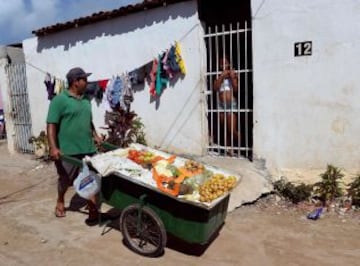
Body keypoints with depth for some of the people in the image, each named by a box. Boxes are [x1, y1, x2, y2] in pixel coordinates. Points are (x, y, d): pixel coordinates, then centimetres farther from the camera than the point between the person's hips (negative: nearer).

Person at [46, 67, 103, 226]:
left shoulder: (86, 100, 11)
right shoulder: (59, 100, -9)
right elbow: (51, 125, -13)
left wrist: (95, 135, 12)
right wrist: (53, 147, -21)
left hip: (88, 148, 5)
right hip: (68, 151, -5)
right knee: (65, 180, 14)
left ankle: (93, 209, 14)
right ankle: (60, 201, 40)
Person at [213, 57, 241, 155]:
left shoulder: (233, 74, 2)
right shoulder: (218, 76, 9)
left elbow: (236, 90, -8)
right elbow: (215, 88, -8)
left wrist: (232, 78, -15)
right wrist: (221, 77, -12)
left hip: (231, 104, -3)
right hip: (221, 105, 3)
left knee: (232, 130, -8)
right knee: (225, 130, 8)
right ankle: (229, 149, 18)